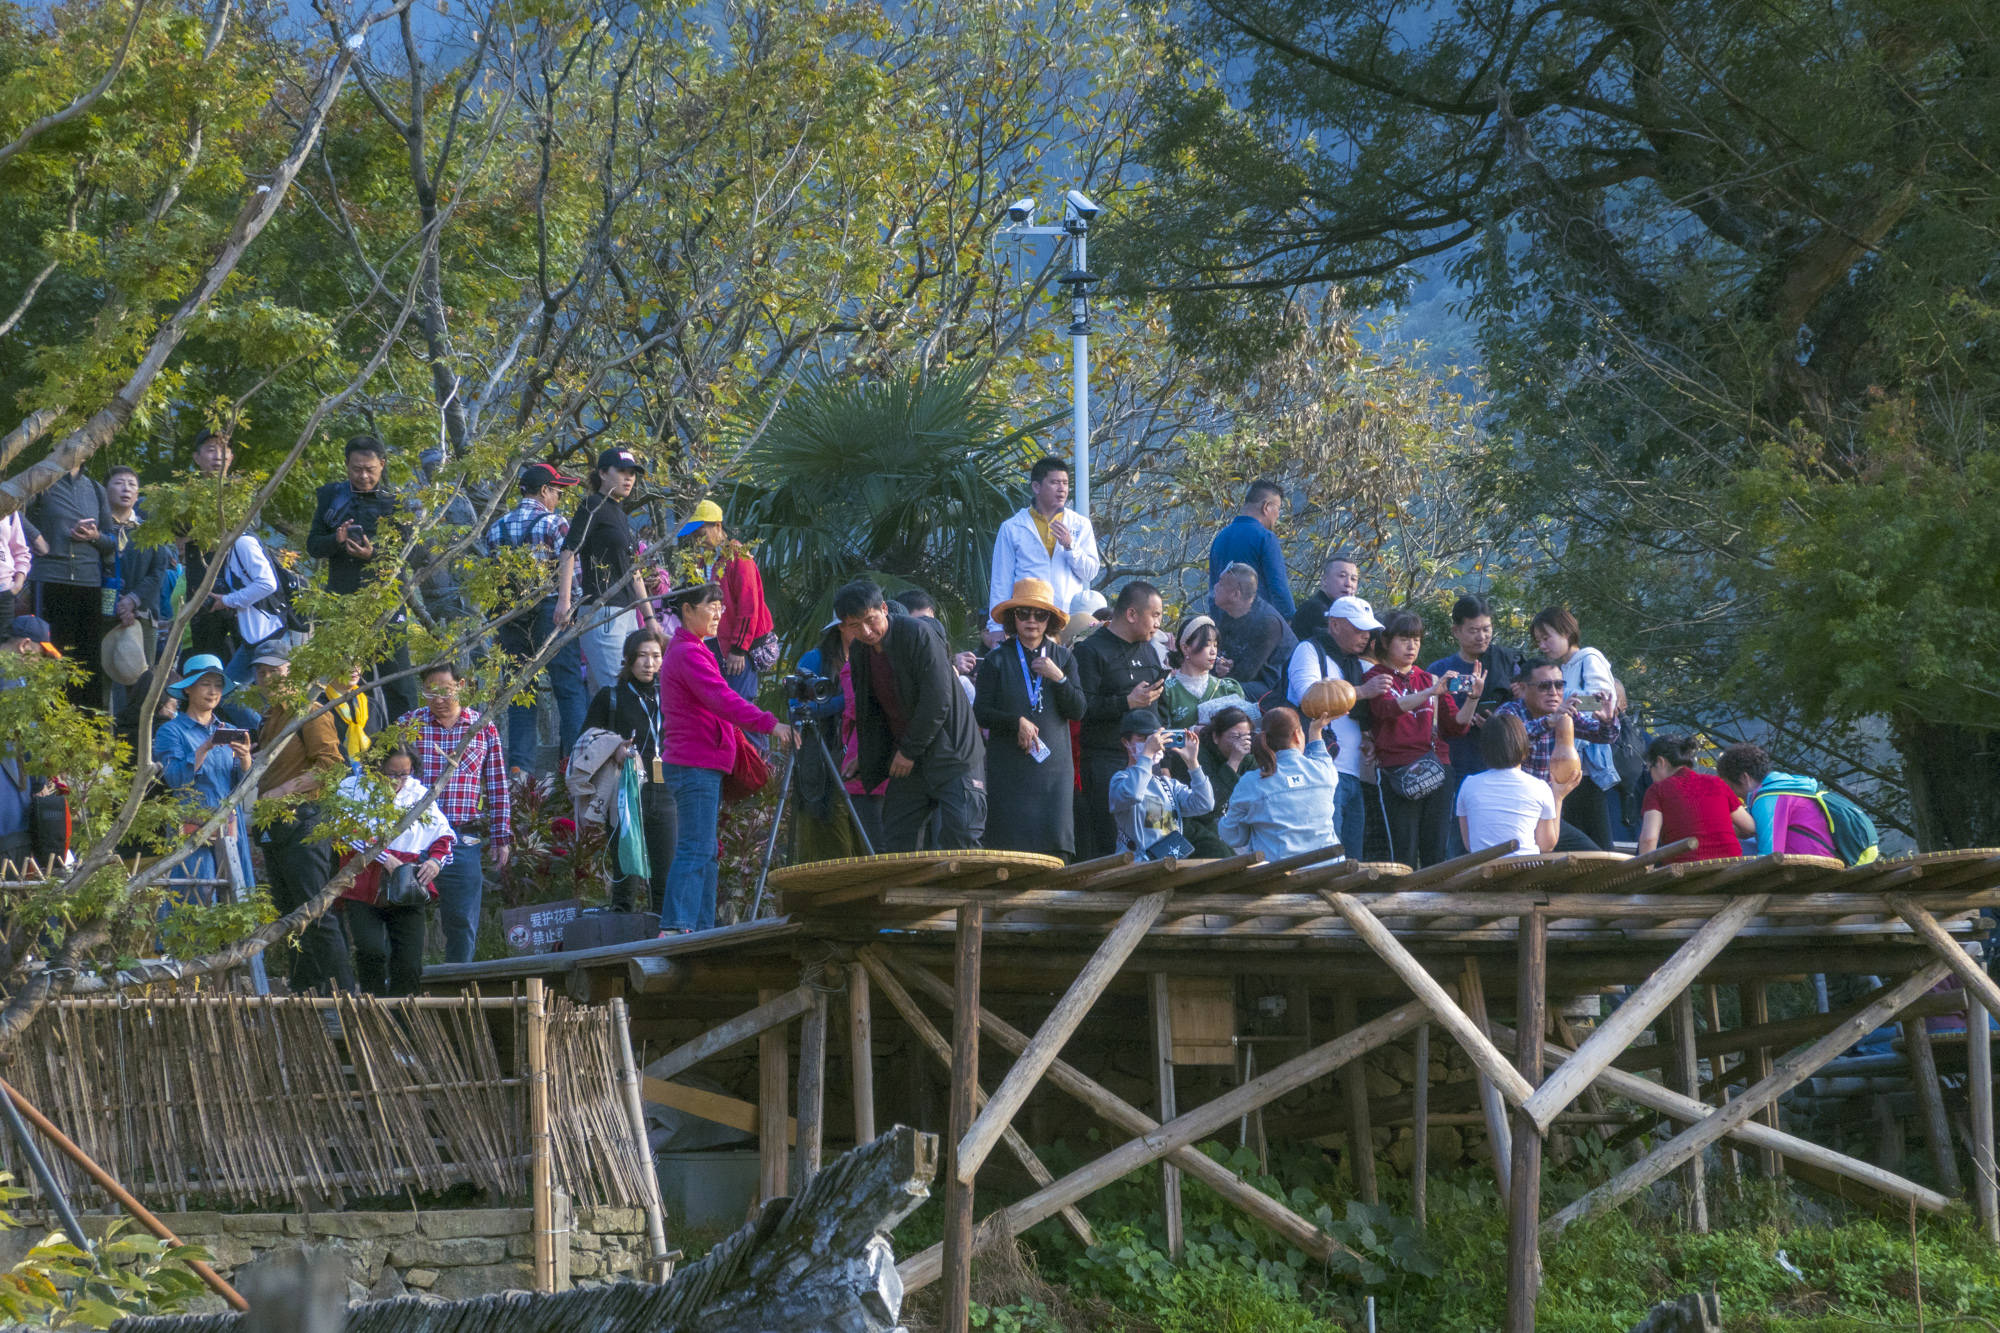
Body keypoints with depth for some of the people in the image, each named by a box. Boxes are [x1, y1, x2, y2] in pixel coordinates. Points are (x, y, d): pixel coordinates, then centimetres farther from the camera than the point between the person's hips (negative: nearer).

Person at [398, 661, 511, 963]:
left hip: (463, 839, 0)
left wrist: (501, 837, 6)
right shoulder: (407, 725, 5)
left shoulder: (484, 728, 7)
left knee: (463, 923, 1)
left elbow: (499, 789, 10)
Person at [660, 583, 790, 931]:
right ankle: (675, 926, -20)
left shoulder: (688, 650, 21)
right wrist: (769, 725, -31)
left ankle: (702, 927, 8)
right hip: (696, 765, -11)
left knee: (704, 851, 9)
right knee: (695, 850, -14)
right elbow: (722, 699, -25)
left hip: (700, 765, 11)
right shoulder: (688, 653, -12)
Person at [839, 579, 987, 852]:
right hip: (906, 760, 7)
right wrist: (869, 764, 11)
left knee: (960, 840, -15)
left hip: (951, 755, -7)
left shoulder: (919, 634, -15)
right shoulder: (858, 651, 7)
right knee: (894, 847, 1)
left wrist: (909, 751, -13)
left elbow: (938, 701, -19)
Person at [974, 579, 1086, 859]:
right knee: (1010, 843, -8)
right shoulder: (997, 660, 5)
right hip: (1009, 768, -1)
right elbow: (981, 712, 2)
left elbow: (1077, 710, 5)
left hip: (1053, 766, 1)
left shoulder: (1062, 658, 11)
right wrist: (1017, 723, -13)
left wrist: (1059, 678, -9)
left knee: (1055, 844, -8)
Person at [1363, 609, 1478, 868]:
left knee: (1436, 855, 1)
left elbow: (1457, 726, 13)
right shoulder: (1377, 677, 5)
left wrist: (1473, 697, -4)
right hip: (1397, 773, -5)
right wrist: (1430, 692, -28)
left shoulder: (1430, 679, 19)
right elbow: (1387, 708, -17)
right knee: (1404, 855, -9)